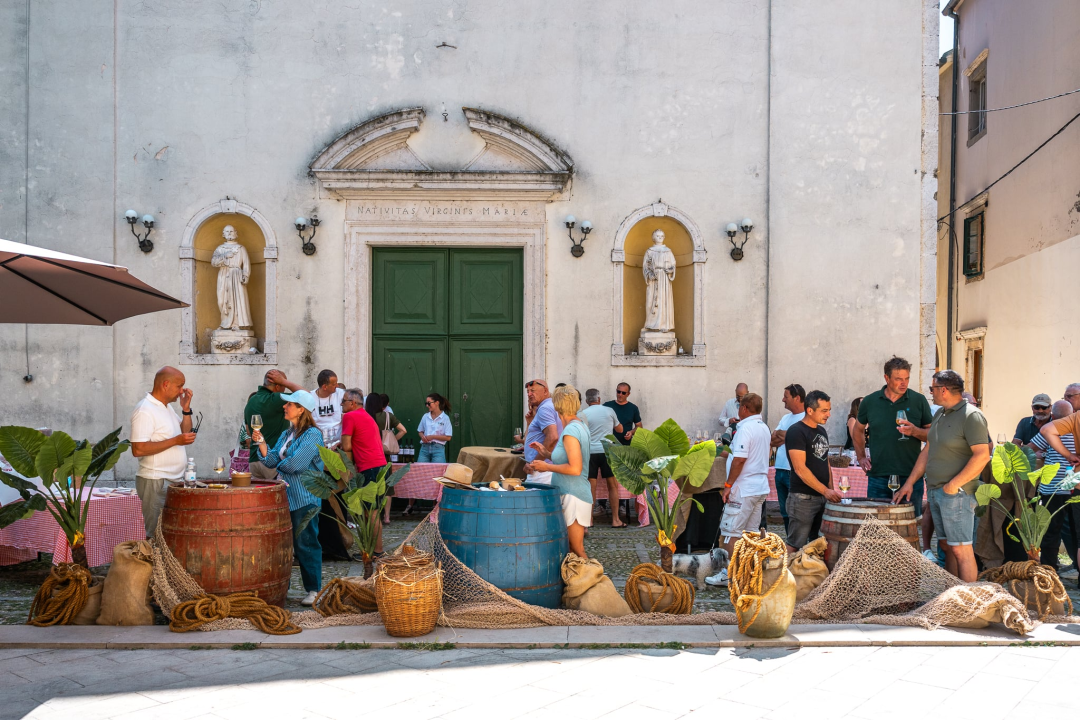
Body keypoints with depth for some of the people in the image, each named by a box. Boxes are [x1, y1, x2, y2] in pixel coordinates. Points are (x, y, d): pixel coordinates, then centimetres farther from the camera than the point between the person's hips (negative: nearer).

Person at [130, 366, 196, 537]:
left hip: (173, 480, 9)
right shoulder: (145, 411, -15)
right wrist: (175, 441, -22)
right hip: (155, 482, -9)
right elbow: (138, 449, -22)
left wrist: (186, 409, 7)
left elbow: (185, 433, 20)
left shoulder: (167, 407, 15)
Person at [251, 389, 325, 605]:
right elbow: (271, 461, 8)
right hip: (285, 496, 8)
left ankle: (313, 589, 5)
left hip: (305, 499, -8)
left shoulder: (312, 434, -12)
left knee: (305, 544, -4)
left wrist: (279, 464, 0)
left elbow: (294, 464, -19)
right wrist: (261, 443, -5)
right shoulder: (286, 435, 14)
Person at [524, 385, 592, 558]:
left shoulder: (570, 430, -17)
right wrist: (546, 453, 15)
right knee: (574, 549, 14)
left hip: (572, 497, -10)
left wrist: (547, 467, -13)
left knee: (577, 551, -1)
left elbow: (575, 468, -24)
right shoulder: (581, 426, 11)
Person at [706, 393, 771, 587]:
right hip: (761, 487, 9)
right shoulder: (764, 428, 12)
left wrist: (728, 485, -17)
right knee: (751, 532, 13)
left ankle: (730, 574, 1)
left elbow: (740, 459, -23)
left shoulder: (745, 428, -16)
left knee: (731, 532, -2)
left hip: (743, 490, -9)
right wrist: (729, 453, 27)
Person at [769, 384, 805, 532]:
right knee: (785, 513, 14)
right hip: (780, 470, 8)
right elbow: (772, 441, 11)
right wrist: (786, 437, -8)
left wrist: (780, 434, -6)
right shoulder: (785, 418, 18)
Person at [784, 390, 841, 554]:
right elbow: (800, 469, -18)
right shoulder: (796, 431, -12)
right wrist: (826, 491, -20)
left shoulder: (822, 431, 14)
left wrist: (831, 490, 12)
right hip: (803, 498, -8)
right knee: (794, 547, -5)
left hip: (823, 497, 8)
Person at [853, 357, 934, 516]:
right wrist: (861, 457, 9)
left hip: (911, 477, -1)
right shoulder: (870, 401, 3)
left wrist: (915, 431, -15)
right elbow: (858, 430, 18)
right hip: (878, 476, 1)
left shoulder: (919, 400, 1)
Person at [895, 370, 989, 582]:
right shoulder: (940, 414, 15)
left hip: (957, 493, -9)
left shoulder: (971, 416, -12)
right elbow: (927, 450, 20)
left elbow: (982, 455, -19)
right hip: (934, 491, 9)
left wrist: (954, 484, -20)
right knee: (946, 546, 12)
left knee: (961, 549, -7)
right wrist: (910, 483, 17)